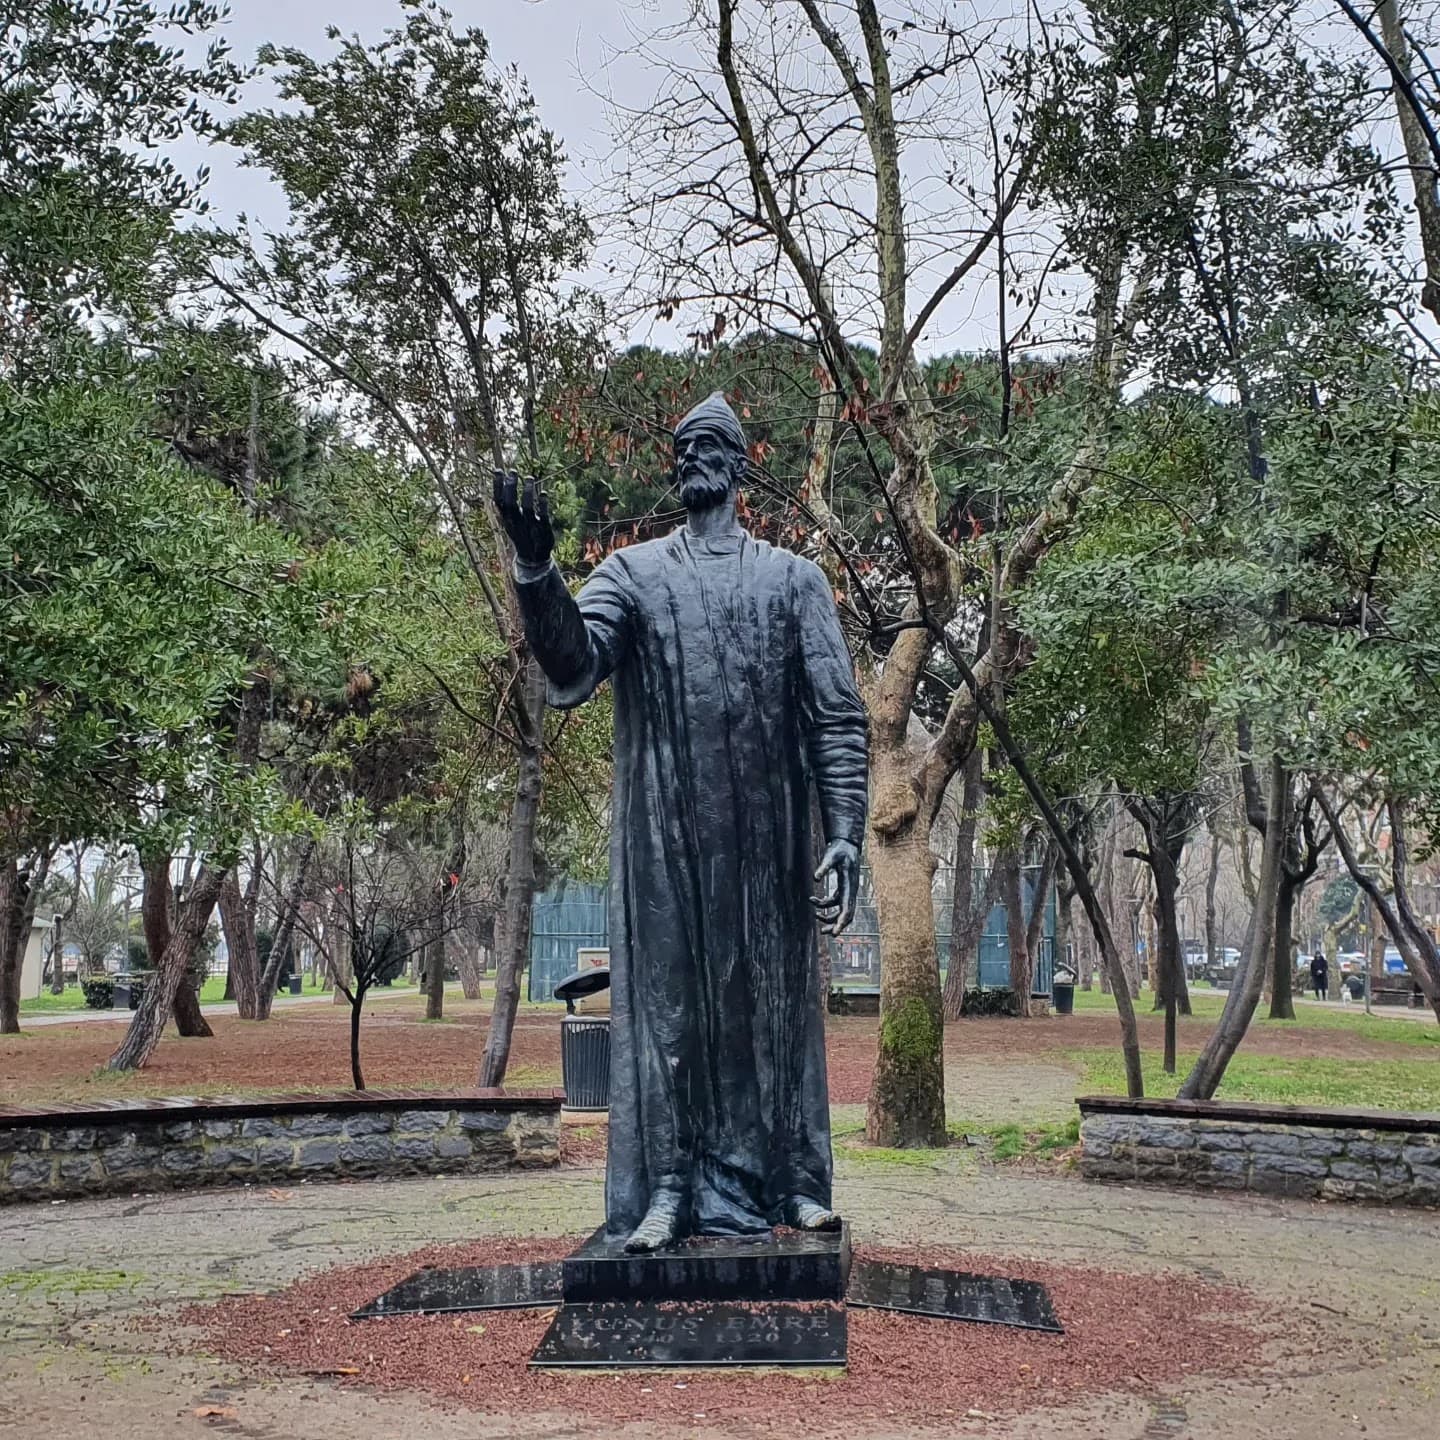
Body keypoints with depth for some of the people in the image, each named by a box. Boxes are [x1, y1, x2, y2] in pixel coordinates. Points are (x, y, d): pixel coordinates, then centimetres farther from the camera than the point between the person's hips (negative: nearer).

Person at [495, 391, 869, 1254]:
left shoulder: (794, 579, 8)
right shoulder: (634, 573, 9)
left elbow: (840, 718, 2)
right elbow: (573, 671, -8)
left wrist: (845, 835, -9)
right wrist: (536, 573, -23)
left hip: (768, 836, 0)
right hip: (664, 831, 0)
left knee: (774, 995, 5)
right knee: (666, 995, 2)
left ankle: (791, 1180, 14)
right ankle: (669, 1187, 8)